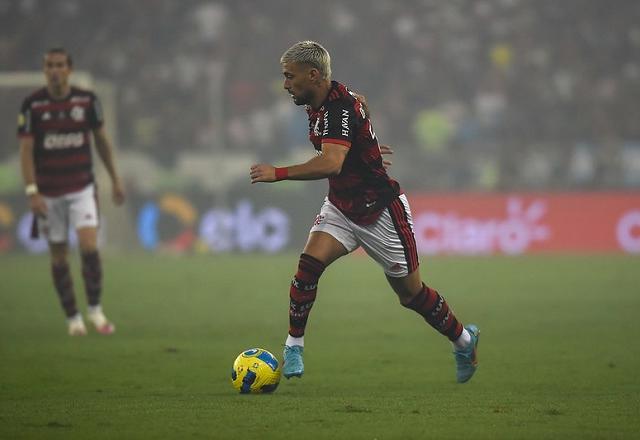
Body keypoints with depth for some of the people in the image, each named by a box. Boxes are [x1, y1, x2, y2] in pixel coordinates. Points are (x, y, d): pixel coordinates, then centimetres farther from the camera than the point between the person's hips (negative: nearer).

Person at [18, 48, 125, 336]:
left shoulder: (87, 100, -1)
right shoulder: (33, 104, -6)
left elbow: (101, 139, 11)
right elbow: (26, 150, -6)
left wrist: (115, 179, 15)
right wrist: (31, 191, -14)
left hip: (82, 188, 0)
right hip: (48, 193, 0)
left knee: (89, 247, -15)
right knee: (58, 256, 4)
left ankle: (95, 309, 2)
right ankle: (72, 317, 17)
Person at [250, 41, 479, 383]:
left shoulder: (340, 108, -27)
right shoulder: (318, 104, 0)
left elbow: (331, 163, -42)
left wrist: (278, 173, -42)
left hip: (380, 210, -7)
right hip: (340, 208, 7)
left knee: (411, 293, 7)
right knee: (309, 263, -17)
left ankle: (463, 339, 30)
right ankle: (294, 345, -7)